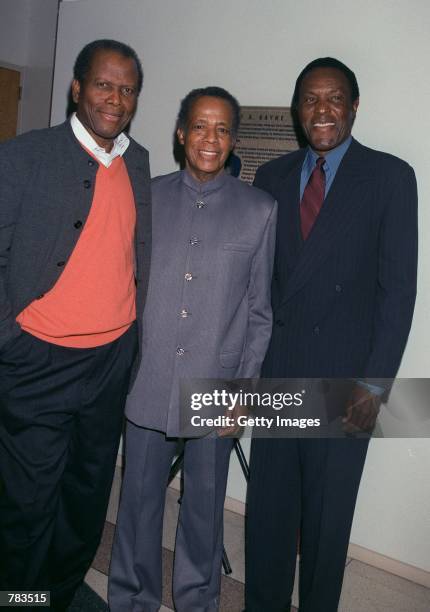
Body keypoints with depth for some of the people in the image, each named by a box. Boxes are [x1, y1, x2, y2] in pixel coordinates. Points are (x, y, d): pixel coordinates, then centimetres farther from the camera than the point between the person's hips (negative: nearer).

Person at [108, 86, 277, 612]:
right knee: (139, 496, 14)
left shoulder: (259, 209, 0)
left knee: (204, 502, 15)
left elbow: (260, 309, 1)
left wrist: (245, 388, -2)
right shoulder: (149, 196, 4)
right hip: (148, 382, 1)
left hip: (215, 385, -1)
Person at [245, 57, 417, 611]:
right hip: (275, 369, 3)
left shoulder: (390, 177, -2)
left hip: (344, 377, -3)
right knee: (268, 503, 13)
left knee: (328, 513, 11)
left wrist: (375, 382, -10)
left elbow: (398, 287, -6)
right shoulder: (271, 177, 9)